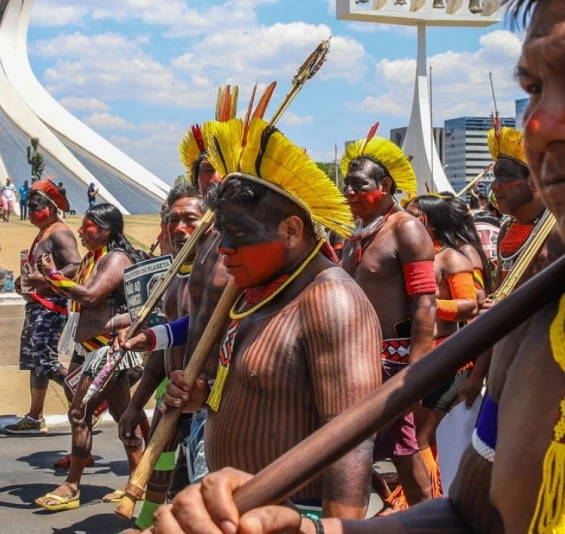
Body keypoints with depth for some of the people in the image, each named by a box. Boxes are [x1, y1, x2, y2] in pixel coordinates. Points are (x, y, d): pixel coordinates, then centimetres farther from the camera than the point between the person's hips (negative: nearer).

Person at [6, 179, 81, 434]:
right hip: (37, 305, 11)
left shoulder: (60, 234, -14)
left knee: (45, 361, -14)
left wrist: (43, 278, -32)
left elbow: (76, 266, -27)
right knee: (34, 361, 12)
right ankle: (35, 418, 18)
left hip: (51, 306, -11)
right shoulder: (43, 234, 17)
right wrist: (26, 280, 10)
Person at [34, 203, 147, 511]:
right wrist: (51, 281, 1)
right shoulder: (93, 258, 14)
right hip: (95, 348, 10)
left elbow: (90, 295, -26)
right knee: (121, 413, 13)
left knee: (79, 413, -9)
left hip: (108, 347, -10)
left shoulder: (116, 259, -14)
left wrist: (53, 274, -19)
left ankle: (71, 488, -3)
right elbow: (78, 295, 13)